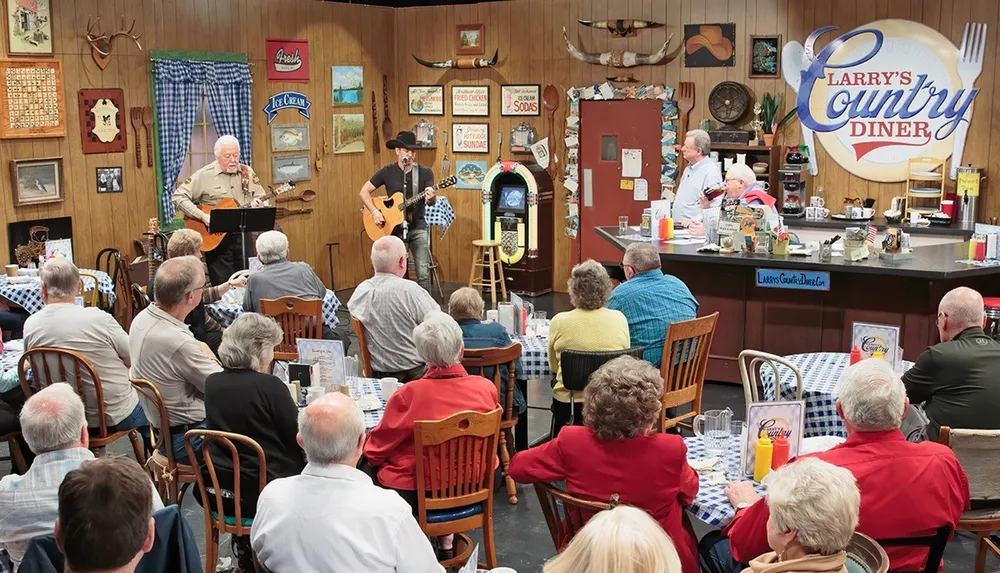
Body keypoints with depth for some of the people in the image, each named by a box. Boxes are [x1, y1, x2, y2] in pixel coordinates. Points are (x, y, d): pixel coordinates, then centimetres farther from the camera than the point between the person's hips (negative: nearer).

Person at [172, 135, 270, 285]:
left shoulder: (247, 172, 5)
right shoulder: (204, 175, -7)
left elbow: (262, 198, 12)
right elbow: (179, 196, -11)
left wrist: (257, 203, -13)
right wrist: (202, 216, -21)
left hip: (243, 235, 4)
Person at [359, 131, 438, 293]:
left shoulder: (425, 172, -1)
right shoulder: (387, 172, 0)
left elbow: (432, 202, -7)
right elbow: (364, 191, 4)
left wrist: (431, 198, -32)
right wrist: (374, 211, -10)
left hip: (417, 227, -1)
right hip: (395, 228, 1)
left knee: (424, 273, -9)